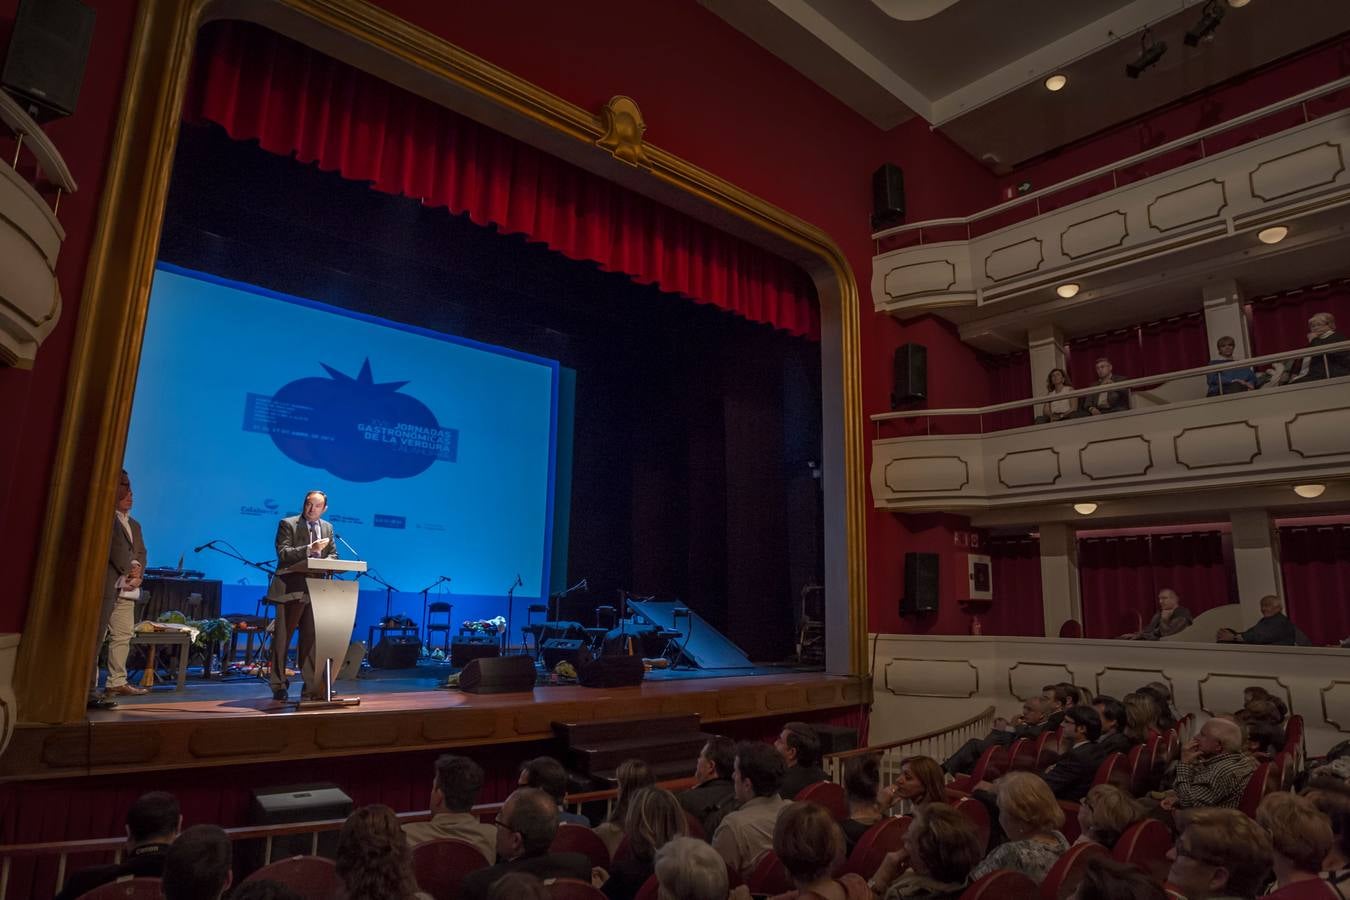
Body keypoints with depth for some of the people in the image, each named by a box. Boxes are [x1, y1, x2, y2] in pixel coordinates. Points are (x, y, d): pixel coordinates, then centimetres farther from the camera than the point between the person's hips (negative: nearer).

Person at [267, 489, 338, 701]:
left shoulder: (327, 527, 14)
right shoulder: (287, 524, -1)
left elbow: (333, 554, 17)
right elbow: (283, 553, -12)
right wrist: (309, 549, -24)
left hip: (316, 590, 4)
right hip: (291, 589, -4)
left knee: (311, 639, 7)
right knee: (282, 638, 2)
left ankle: (311, 687, 12)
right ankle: (279, 686, 13)